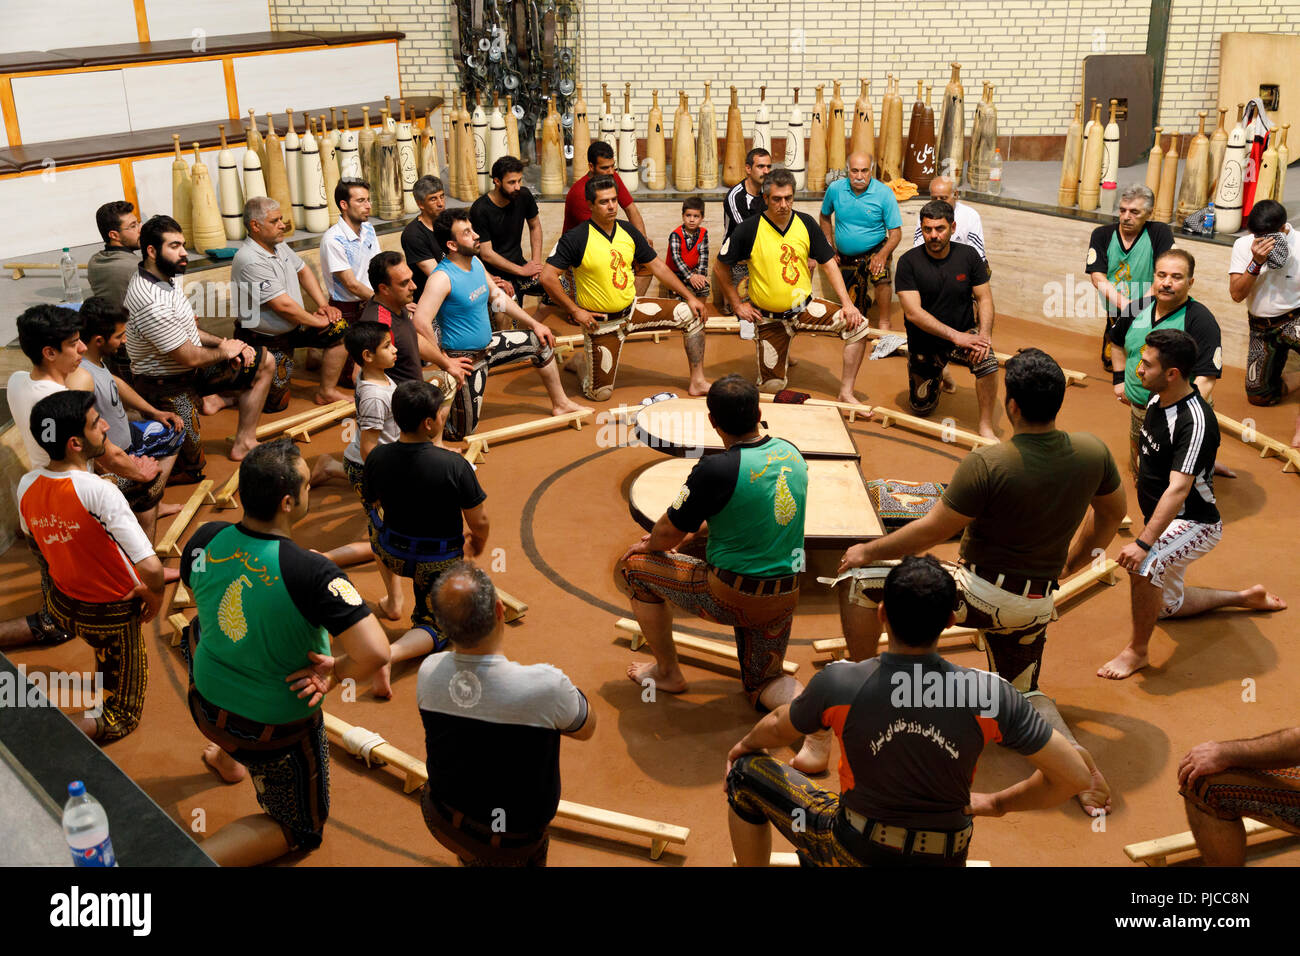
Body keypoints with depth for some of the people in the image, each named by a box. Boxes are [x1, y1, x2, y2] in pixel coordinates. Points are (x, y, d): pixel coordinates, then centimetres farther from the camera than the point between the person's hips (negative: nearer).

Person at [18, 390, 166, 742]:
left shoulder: (27, 485, -13)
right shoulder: (99, 492, -34)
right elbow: (151, 568, -37)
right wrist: (155, 594, -15)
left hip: (60, 604, 7)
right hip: (110, 616, -7)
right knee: (121, 718, 12)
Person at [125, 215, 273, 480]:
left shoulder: (164, 279, 1)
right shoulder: (152, 304, -30)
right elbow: (190, 357, -24)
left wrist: (225, 342, -2)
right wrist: (224, 351, -5)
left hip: (187, 372, 10)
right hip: (168, 388, -10)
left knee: (263, 362, 9)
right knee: (190, 470, -4)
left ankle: (243, 443, 10)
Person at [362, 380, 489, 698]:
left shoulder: (377, 458, -18)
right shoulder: (454, 466, -29)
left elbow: (370, 503, 3)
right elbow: (479, 522, -18)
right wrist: (477, 546, 5)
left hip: (390, 553, 4)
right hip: (440, 562, -4)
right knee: (435, 624, 17)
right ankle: (390, 653, -12)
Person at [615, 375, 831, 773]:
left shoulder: (717, 469, -22)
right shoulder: (790, 454, 1)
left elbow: (669, 532, -11)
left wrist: (650, 544, 13)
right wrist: (688, 535, 17)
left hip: (731, 596, -7)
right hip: (784, 597, 7)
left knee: (632, 569, 12)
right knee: (762, 682, 26)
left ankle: (667, 672, 25)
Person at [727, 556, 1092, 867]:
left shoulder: (837, 685, -21)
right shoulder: (989, 694, -20)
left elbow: (778, 728, 1)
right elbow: (1075, 775, -12)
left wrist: (745, 746, 25)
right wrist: (999, 803, 5)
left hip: (856, 854, -4)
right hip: (943, 861, 4)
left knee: (747, 774, 16)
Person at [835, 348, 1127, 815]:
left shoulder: (988, 464, -23)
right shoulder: (1093, 452, -6)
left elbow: (931, 531, -15)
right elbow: (1111, 514, 13)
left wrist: (870, 551, 0)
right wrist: (1071, 562, 28)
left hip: (982, 593, -6)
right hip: (1037, 606, 6)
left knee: (859, 580, 2)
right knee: (1023, 695, 27)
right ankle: (1076, 754, 1)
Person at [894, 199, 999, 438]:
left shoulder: (968, 256, -7)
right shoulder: (909, 261, -15)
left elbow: (984, 299, -5)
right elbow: (913, 312, -21)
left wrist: (984, 334, -24)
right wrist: (955, 336, -27)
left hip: (964, 334, 0)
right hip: (925, 343, 0)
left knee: (987, 360, -32)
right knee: (921, 407, 9)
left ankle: (986, 426, -14)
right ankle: (939, 373, 42)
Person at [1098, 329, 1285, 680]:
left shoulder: (1195, 421, -29)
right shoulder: (1157, 400, -2)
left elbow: (1178, 489, -36)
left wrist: (1144, 543, -42)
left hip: (1194, 523, -10)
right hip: (1163, 521, 10)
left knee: (1143, 566, -36)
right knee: (1167, 604, 23)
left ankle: (1137, 651, -17)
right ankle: (1243, 598, 43)